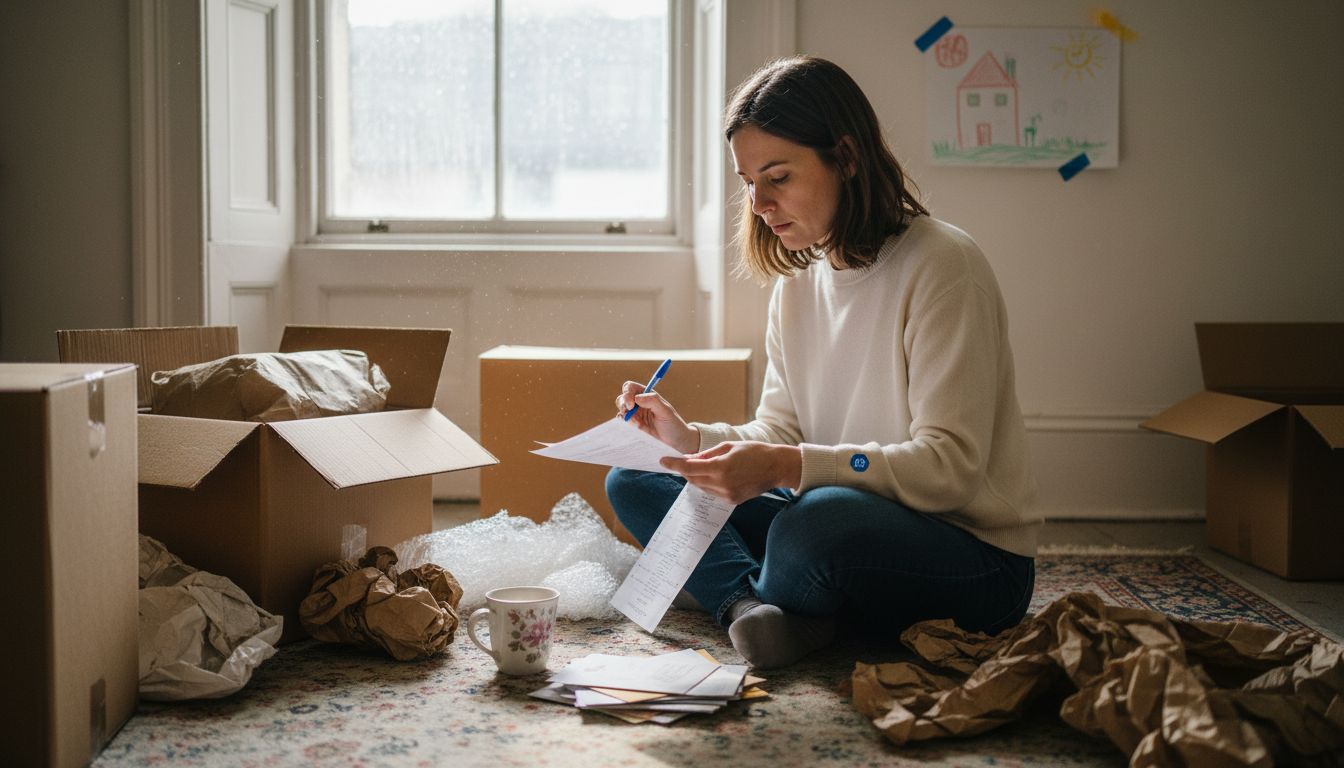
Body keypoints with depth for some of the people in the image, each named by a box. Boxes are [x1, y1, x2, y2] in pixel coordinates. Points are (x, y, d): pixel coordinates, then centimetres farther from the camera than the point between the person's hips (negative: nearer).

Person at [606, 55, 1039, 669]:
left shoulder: (942, 266, -16)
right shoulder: (797, 282, 8)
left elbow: (949, 466, -22)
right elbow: (780, 434, 10)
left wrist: (790, 467, -32)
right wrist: (690, 437, -9)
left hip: (973, 560, -7)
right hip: (845, 529, 7)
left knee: (821, 520, -39)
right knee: (633, 481, -1)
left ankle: (747, 603, -6)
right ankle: (760, 608, -25)